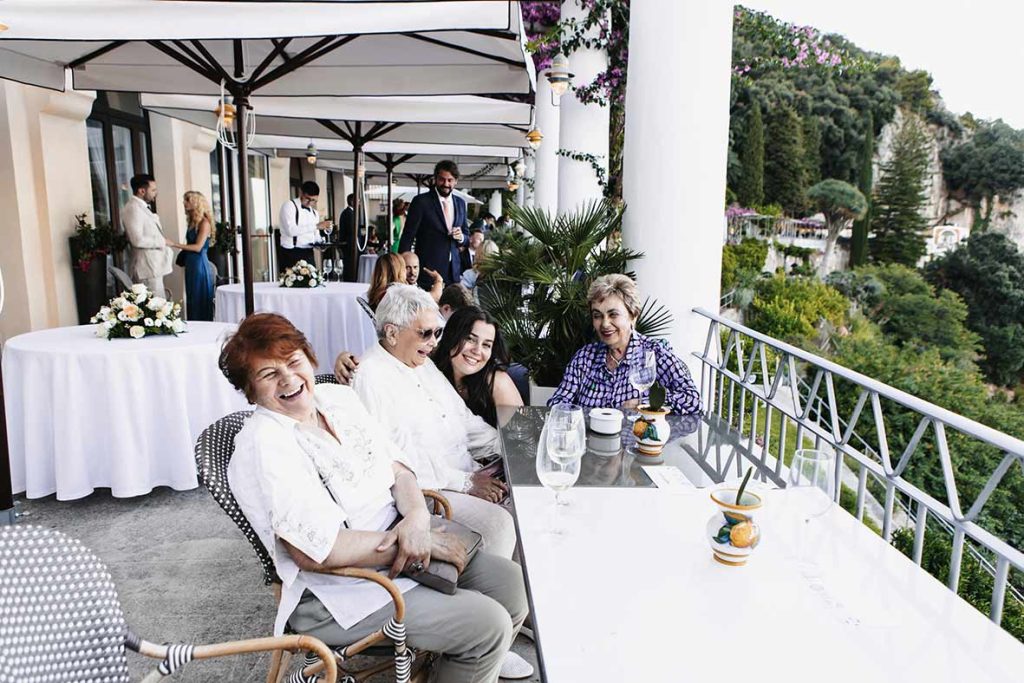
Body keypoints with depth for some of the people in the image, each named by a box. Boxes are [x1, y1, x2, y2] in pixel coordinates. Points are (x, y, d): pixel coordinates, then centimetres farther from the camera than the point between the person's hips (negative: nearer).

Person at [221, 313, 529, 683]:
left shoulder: (337, 396, 4)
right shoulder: (263, 446, -20)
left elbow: (396, 465, 7)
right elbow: (316, 552, -25)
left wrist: (416, 518, -15)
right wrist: (424, 540, -20)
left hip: (396, 539, 8)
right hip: (339, 593, -7)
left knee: (512, 582, 2)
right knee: (488, 624, -15)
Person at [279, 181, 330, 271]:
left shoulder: (314, 212, 16)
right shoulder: (289, 205, -6)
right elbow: (291, 230, -20)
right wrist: (316, 226, -21)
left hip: (309, 254, 6)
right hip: (291, 254, -6)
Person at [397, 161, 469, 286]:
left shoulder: (460, 203, 12)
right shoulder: (421, 201, -4)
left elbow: (467, 236, 19)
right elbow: (407, 237, -5)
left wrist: (461, 237, -5)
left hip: (453, 272, 5)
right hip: (428, 271, -4)